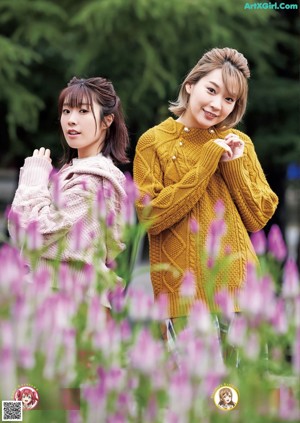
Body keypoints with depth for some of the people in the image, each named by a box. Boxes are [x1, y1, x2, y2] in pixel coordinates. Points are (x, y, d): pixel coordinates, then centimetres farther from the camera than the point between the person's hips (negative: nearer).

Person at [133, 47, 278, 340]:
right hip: (182, 291, -3)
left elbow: (258, 219, 8)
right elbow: (151, 218, -10)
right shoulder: (154, 141, 0)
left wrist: (234, 167, -5)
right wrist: (206, 163, -12)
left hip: (238, 283, 3)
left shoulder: (239, 143, 11)